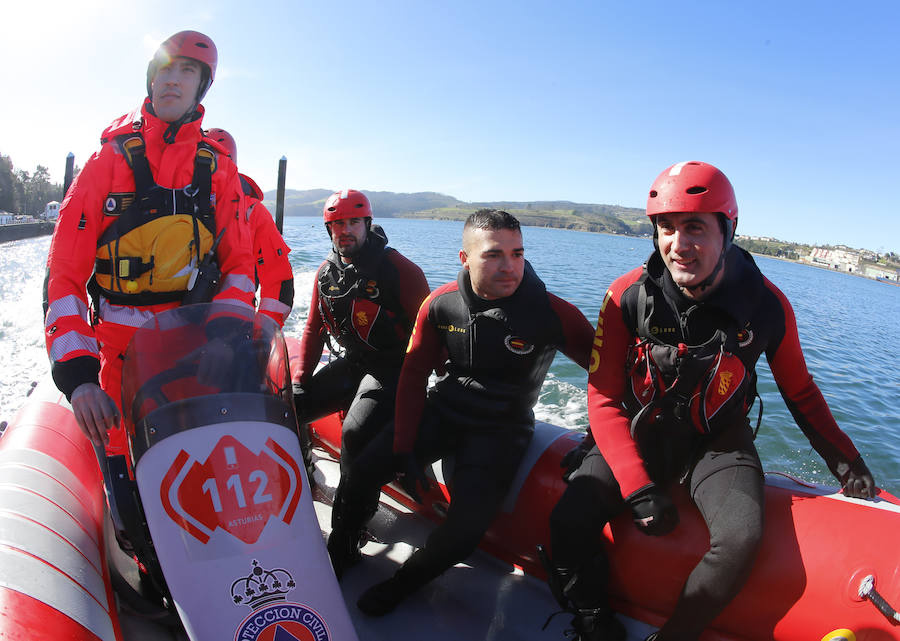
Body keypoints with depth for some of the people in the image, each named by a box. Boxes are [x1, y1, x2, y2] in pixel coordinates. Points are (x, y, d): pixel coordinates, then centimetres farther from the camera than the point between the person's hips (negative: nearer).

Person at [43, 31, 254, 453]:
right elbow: (64, 272, -4)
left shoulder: (218, 168, 7)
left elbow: (238, 261, 8)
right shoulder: (109, 160, 1)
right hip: (123, 352, -1)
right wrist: (76, 374, -15)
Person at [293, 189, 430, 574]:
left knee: (357, 434, -29)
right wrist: (299, 380, 6)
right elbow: (314, 329, 15)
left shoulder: (398, 268, -9)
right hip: (349, 365, 7)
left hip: (392, 367, -7)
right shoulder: (327, 273, 9)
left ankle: (345, 542, -17)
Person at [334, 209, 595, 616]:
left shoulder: (552, 313, -19)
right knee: (364, 470, -9)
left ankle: (403, 582, 11)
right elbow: (414, 374, -2)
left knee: (465, 529, -21)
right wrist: (404, 449, -6)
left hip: (501, 430, -2)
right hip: (442, 411, 3)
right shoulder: (440, 304, -9)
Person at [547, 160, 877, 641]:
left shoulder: (766, 305, -11)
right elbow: (604, 398, -12)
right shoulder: (629, 295, -15)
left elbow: (799, 391, 8)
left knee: (741, 540, -27)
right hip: (639, 435, 0)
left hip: (718, 443, 0)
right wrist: (638, 488, -20)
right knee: (570, 520, -19)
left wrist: (842, 457, -3)